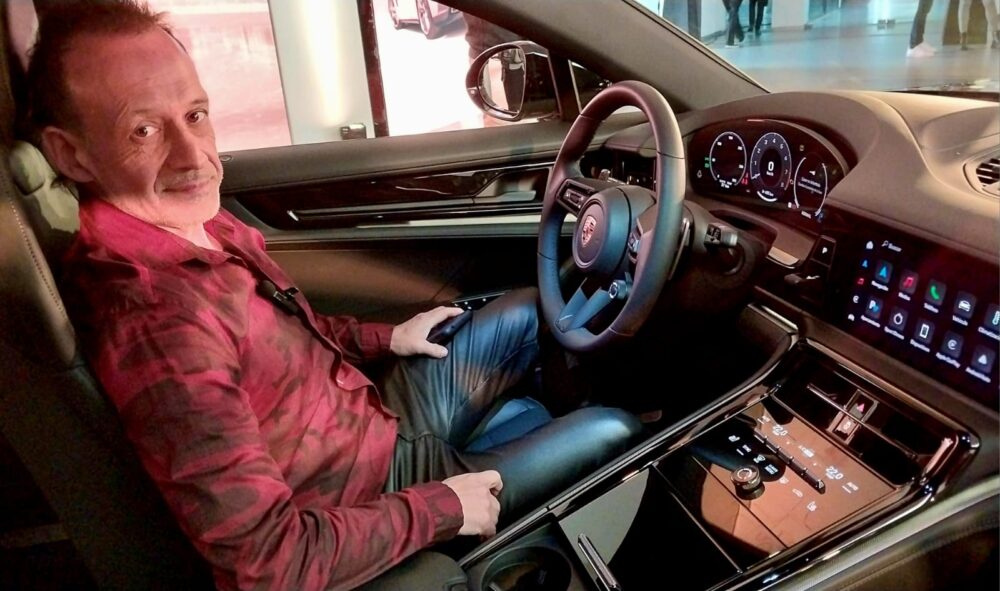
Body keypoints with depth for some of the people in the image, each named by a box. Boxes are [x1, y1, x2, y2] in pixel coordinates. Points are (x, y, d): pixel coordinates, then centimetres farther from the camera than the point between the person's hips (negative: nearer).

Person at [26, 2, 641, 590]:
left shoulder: (200, 224, -7)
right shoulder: (151, 319, -36)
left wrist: (385, 337, 8)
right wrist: (442, 508, -22)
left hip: (377, 411, 8)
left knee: (525, 313, 18)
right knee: (615, 431, 4)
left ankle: (530, 429, 41)